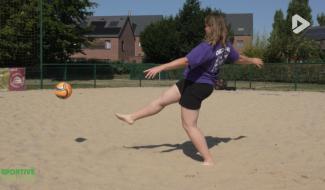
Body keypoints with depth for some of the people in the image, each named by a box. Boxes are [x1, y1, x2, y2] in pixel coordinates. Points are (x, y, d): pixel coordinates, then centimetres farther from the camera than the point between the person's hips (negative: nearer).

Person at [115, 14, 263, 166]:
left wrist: (160, 68, -31)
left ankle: (209, 160, 6)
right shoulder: (226, 46, 2)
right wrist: (253, 61, 39)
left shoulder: (206, 47, -25)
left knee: (189, 125, 0)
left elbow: (185, 61, -32)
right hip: (205, 84, 10)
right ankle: (132, 117, 28)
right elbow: (239, 58, 18)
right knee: (162, 100, 16)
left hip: (196, 86, -10)